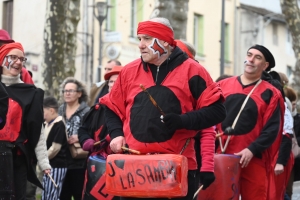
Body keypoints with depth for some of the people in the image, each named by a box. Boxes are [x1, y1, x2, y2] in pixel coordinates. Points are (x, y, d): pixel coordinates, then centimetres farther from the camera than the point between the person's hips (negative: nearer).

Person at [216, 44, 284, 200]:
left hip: (253, 160, -2)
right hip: (221, 157, 2)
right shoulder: (223, 86, 11)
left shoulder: (270, 93, 2)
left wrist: (252, 150, -16)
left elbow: (272, 129, -5)